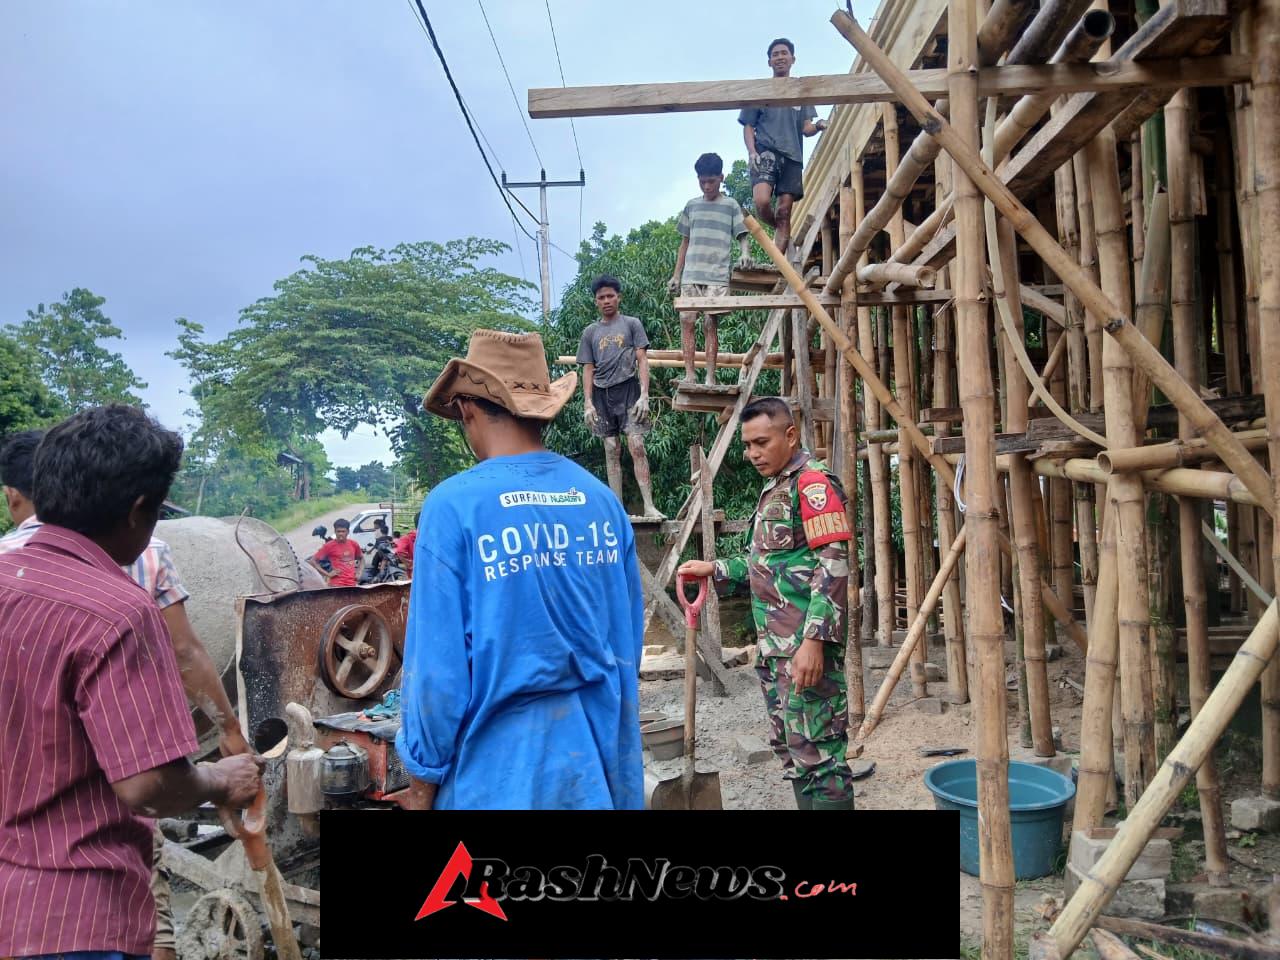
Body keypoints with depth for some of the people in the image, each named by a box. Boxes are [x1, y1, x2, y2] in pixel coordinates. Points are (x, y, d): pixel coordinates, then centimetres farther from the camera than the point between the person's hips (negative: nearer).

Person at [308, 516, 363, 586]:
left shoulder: (354, 544, 6)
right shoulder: (330, 546, -5)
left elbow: (361, 558, 25)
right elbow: (313, 561, -5)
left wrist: (359, 572, 10)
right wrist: (327, 574, -10)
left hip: (352, 584, 4)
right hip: (337, 585, -4)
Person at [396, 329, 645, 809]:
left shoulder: (454, 505, -15)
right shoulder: (603, 499, -1)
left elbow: (437, 665, -14)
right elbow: (628, 642, 6)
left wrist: (423, 772, 1)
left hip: (503, 761, -4)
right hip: (598, 751, 4)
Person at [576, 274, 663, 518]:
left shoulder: (632, 324, 8)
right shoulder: (590, 332, 14)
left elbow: (642, 361, 2)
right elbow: (588, 369, 11)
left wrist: (644, 395, -10)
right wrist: (587, 403, 0)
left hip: (628, 389, -3)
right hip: (602, 394, 3)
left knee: (636, 446, -13)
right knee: (611, 450, 4)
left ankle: (649, 506, -15)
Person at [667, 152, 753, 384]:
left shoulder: (731, 206, 8)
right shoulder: (691, 206, 16)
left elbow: (742, 236, 4)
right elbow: (685, 243, 18)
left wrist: (744, 253, -19)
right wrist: (676, 275, 12)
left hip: (718, 276, -3)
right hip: (691, 276, 3)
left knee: (711, 323, -8)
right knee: (686, 322, -5)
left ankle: (711, 376, -7)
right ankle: (689, 374, -2)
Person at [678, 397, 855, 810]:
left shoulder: (812, 481, -10)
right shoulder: (774, 488, 18)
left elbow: (833, 566, -18)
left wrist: (814, 639, -24)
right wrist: (715, 569, 18)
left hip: (805, 645, -9)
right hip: (775, 645, 9)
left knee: (817, 753, -5)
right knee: (790, 749, 15)